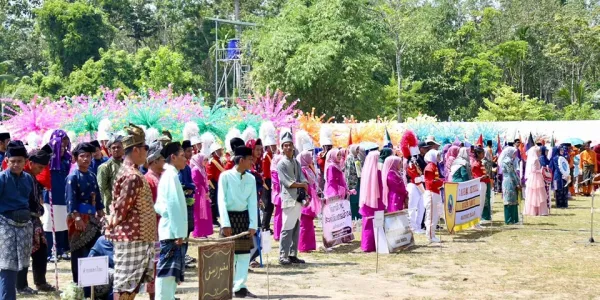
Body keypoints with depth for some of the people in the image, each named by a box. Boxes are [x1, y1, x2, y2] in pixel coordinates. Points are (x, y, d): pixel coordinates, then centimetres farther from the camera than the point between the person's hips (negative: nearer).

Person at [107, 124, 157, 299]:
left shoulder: (127, 171, 13)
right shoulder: (133, 176, -20)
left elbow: (120, 204, 17)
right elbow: (122, 206, -21)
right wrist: (113, 223, -5)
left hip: (137, 236, 10)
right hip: (132, 237, -10)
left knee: (133, 282, 15)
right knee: (126, 283, -4)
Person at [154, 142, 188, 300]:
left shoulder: (167, 175, 17)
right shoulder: (172, 175, -13)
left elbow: (160, 206, 20)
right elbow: (173, 206, -18)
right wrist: (178, 233, -18)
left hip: (171, 231, 10)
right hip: (172, 232, -10)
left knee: (172, 270, 13)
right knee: (167, 270, -8)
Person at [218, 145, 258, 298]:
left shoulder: (251, 178, 4)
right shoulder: (225, 176, -9)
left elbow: (253, 202, 3)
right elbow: (222, 200, -11)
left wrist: (253, 224, -5)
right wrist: (225, 223, -16)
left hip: (244, 217, 5)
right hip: (230, 216, -5)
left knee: (244, 253, 3)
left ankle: (240, 287, 9)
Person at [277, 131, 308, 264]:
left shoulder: (296, 162, 16)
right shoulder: (281, 164, -5)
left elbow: (303, 180, 8)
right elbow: (287, 182, -13)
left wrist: (304, 187, -12)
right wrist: (302, 185, -5)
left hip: (298, 199, 7)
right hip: (289, 200, -7)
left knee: (296, 228, 8)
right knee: (287, 228, -9)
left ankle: (293, 255, 14)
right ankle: (283, 256, -7)